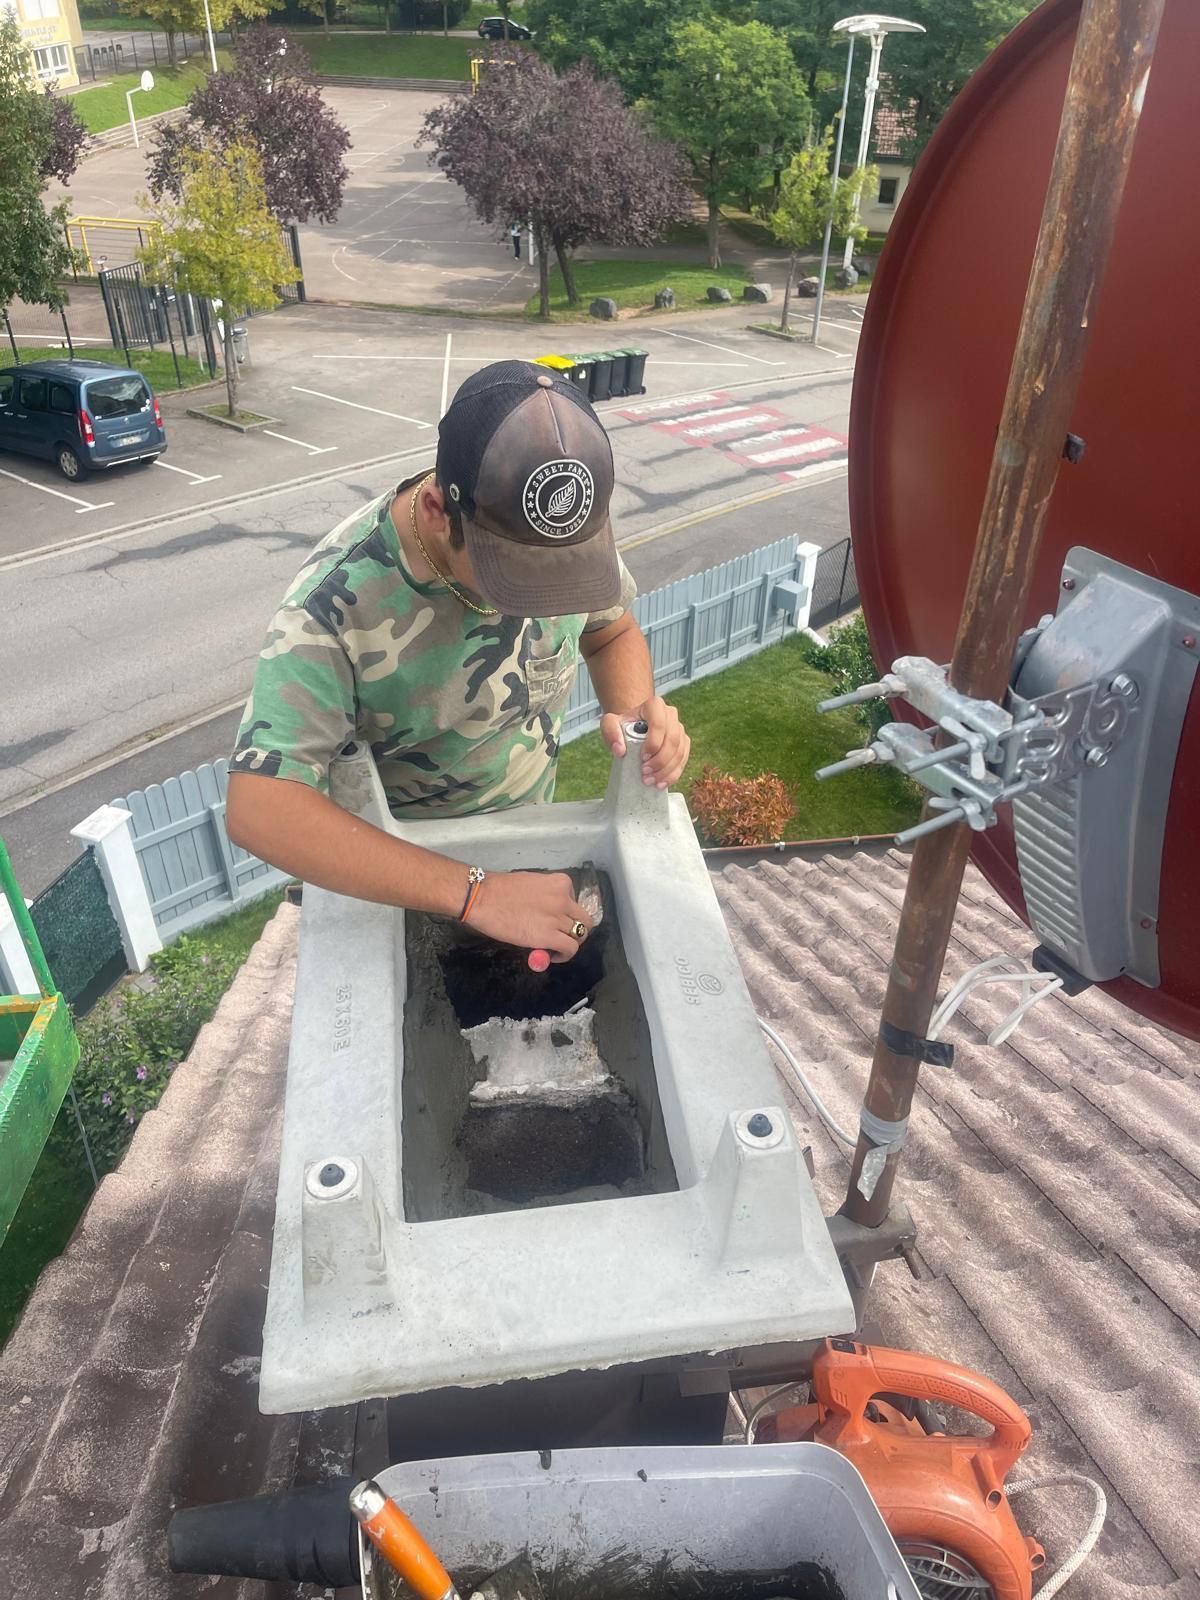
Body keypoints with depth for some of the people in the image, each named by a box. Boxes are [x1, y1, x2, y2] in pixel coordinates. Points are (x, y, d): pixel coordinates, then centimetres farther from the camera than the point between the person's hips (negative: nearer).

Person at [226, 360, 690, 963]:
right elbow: (259, 810, -43)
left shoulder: (565, 535, -23)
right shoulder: (337, 602, -36)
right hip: (394, 866, -3)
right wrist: (476, 893, -50)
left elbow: (612, 631, -2)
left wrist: (634, 713, -26)